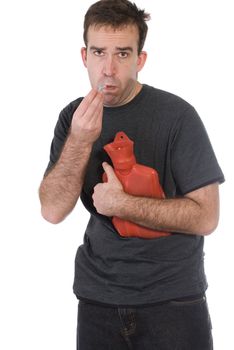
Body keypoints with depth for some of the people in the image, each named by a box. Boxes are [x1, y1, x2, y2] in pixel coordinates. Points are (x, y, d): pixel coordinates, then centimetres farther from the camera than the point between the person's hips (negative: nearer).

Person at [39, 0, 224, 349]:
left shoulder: (176, 115, -13)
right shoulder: (73, 118, 0)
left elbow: (206, 217, -15)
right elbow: (52, 212, -8)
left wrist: (120, 205, -20)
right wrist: (80, 142, -21)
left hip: (172, 298, -3)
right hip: (97, 296, 4)